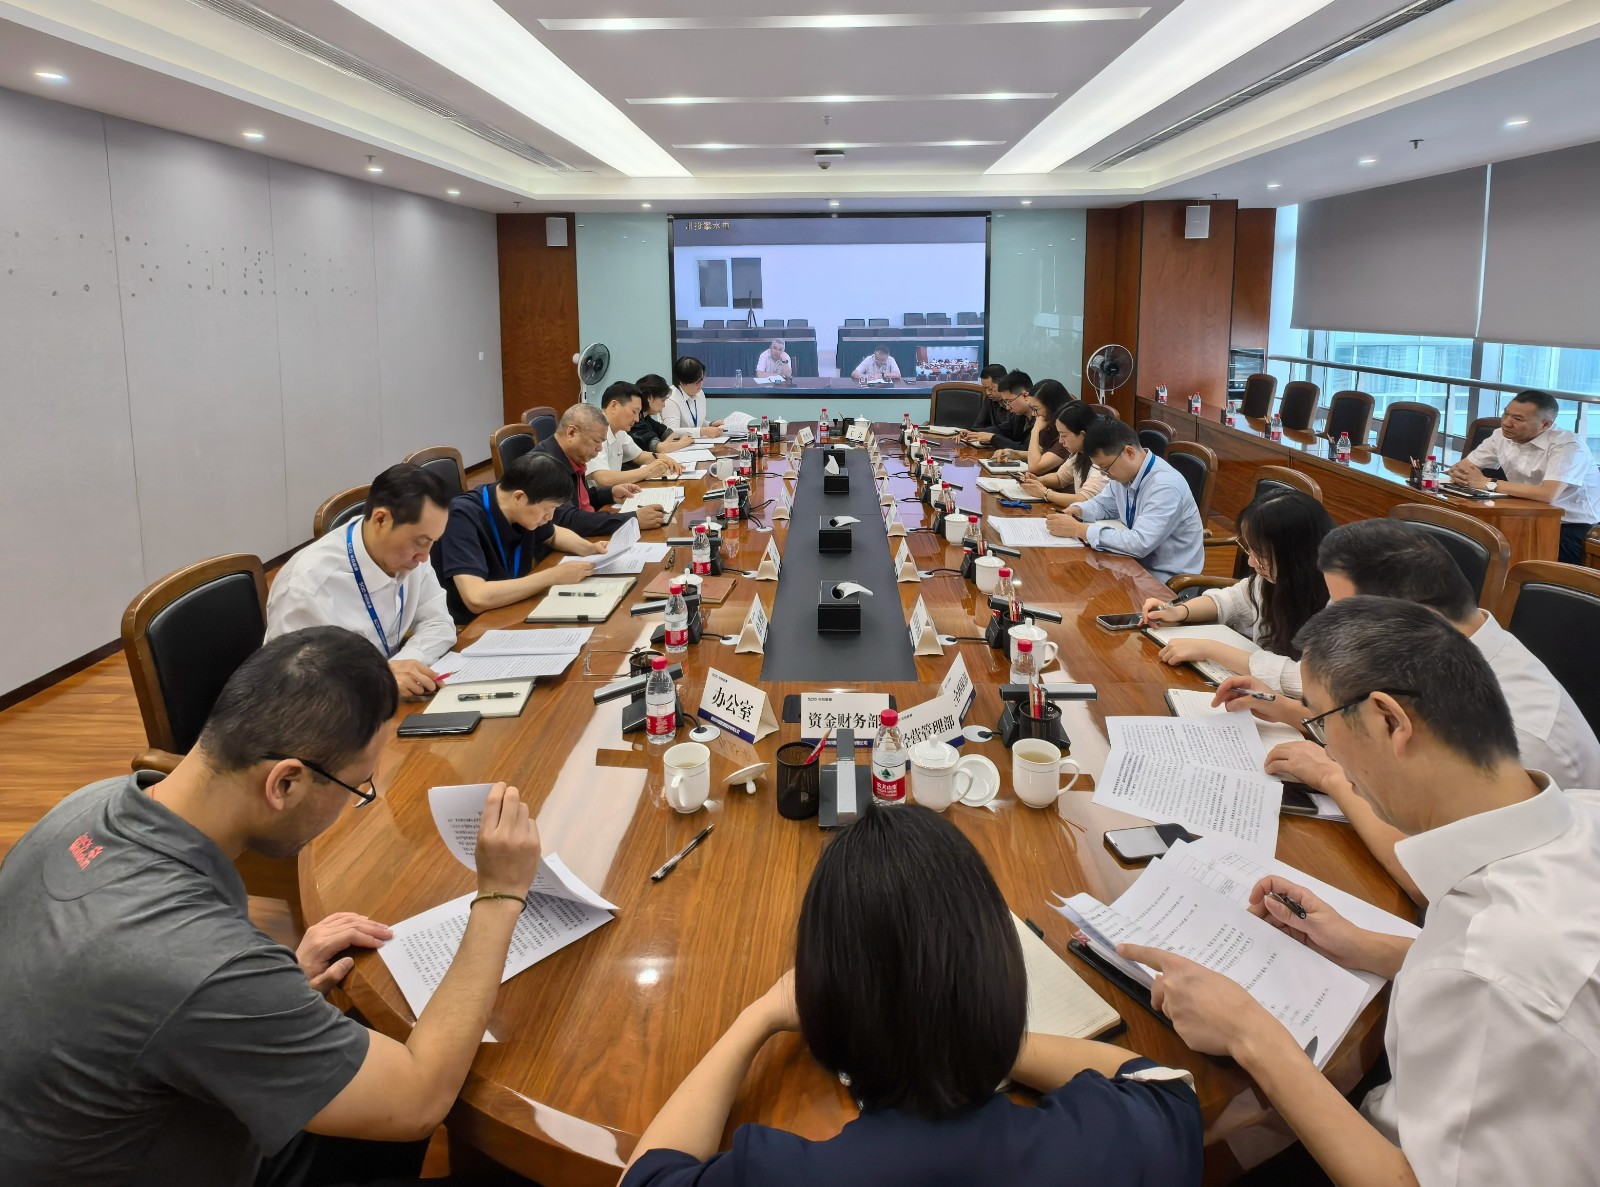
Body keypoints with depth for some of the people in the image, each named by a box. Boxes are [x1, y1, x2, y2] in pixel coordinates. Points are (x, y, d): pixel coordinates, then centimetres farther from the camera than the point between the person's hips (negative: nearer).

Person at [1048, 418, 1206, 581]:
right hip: (1139, 561, 7)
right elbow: (1102, 504, 17)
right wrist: (1078, 510, -6)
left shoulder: (1166, 485, -27)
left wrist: (1079, 530, -29)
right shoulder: (1124, 472, -2)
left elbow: (1139, 544, -33)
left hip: (1168, 578, -7)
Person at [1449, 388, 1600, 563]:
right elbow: (1462, 467, 7)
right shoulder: (1503, 436, 1)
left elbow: (1548, 494, -32)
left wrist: (1487, 483, -26)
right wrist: (1460, 472, -20)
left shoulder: (1568, 446, -19)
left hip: (1573, 529, -6)